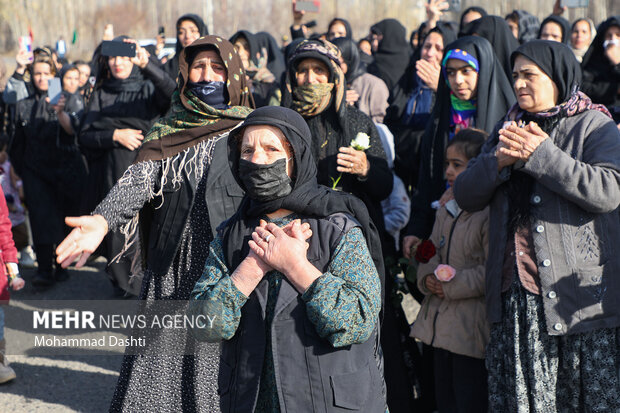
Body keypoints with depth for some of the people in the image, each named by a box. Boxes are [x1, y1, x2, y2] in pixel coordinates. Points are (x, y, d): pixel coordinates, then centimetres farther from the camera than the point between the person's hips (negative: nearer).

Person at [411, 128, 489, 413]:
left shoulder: (491, 213, -14)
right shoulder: (446, 209, 14)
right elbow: (431, 251, 18)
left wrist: (453, 286, -15)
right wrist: (427, 277, -3)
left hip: (471, 330, -8)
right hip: (440, 325, 8)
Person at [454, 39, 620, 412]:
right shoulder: (508, 129, 19)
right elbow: (466, 196, 12)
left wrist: (540, 155, -16)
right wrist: (498, 161, -7)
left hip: (578, 293, -4)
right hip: (515, 296, 5)